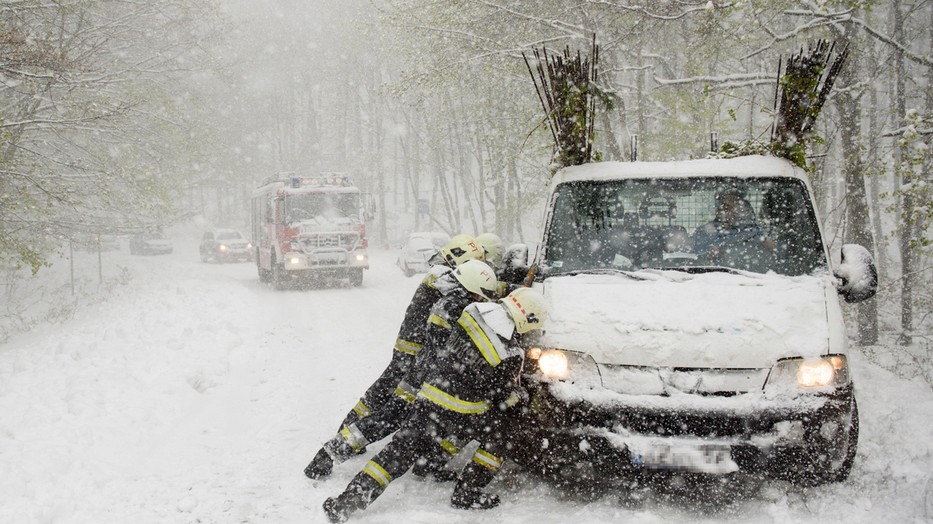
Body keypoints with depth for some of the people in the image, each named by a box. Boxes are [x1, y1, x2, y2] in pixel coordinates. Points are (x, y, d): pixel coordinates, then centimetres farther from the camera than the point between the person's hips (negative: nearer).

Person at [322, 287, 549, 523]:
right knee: (501, 435, 19)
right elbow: (504, 398, -1)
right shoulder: (512, 355, -13)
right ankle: (467, 493, 19)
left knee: (399, 451, 9)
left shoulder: (474, 312, -1)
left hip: (430, 395, 5)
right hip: (462, 412, -5)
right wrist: (518, 395, 20)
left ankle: (345, 503, 6)